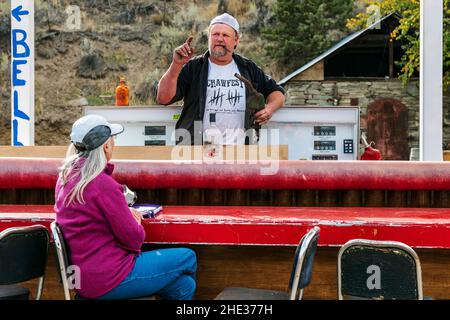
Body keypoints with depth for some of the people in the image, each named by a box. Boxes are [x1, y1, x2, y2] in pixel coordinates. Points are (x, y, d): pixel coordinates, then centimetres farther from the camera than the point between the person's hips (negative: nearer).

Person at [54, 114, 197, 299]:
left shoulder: (66, 175, 5)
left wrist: (125, 212, 9)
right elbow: (134, 238, -16)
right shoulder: (103, 184, -23)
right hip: (108, 279, -9)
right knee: (188, 258, 7)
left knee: (184, 285, 14)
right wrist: (135, 222, 7)